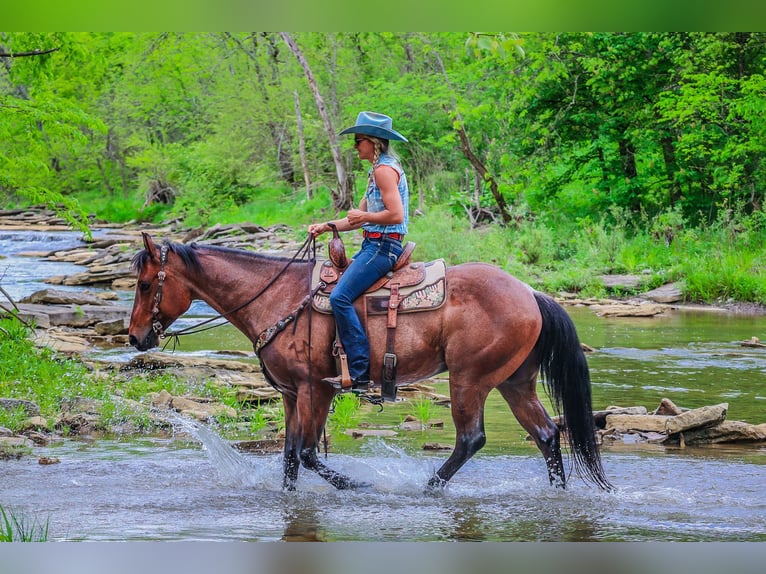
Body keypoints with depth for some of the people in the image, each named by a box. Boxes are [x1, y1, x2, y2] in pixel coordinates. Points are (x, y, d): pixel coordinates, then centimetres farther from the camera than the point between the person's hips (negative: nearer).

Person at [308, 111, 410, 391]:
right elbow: (359, 217, 21)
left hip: (382, 247, -11)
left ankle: (359, 373, -24)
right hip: (374, 245, 11)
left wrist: (363, 217, -11)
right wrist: (326, 226, 11)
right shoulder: (378, 170, 20)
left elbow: (395, 215, -23)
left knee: (340, 296, -22)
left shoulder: (384, 170, -13)